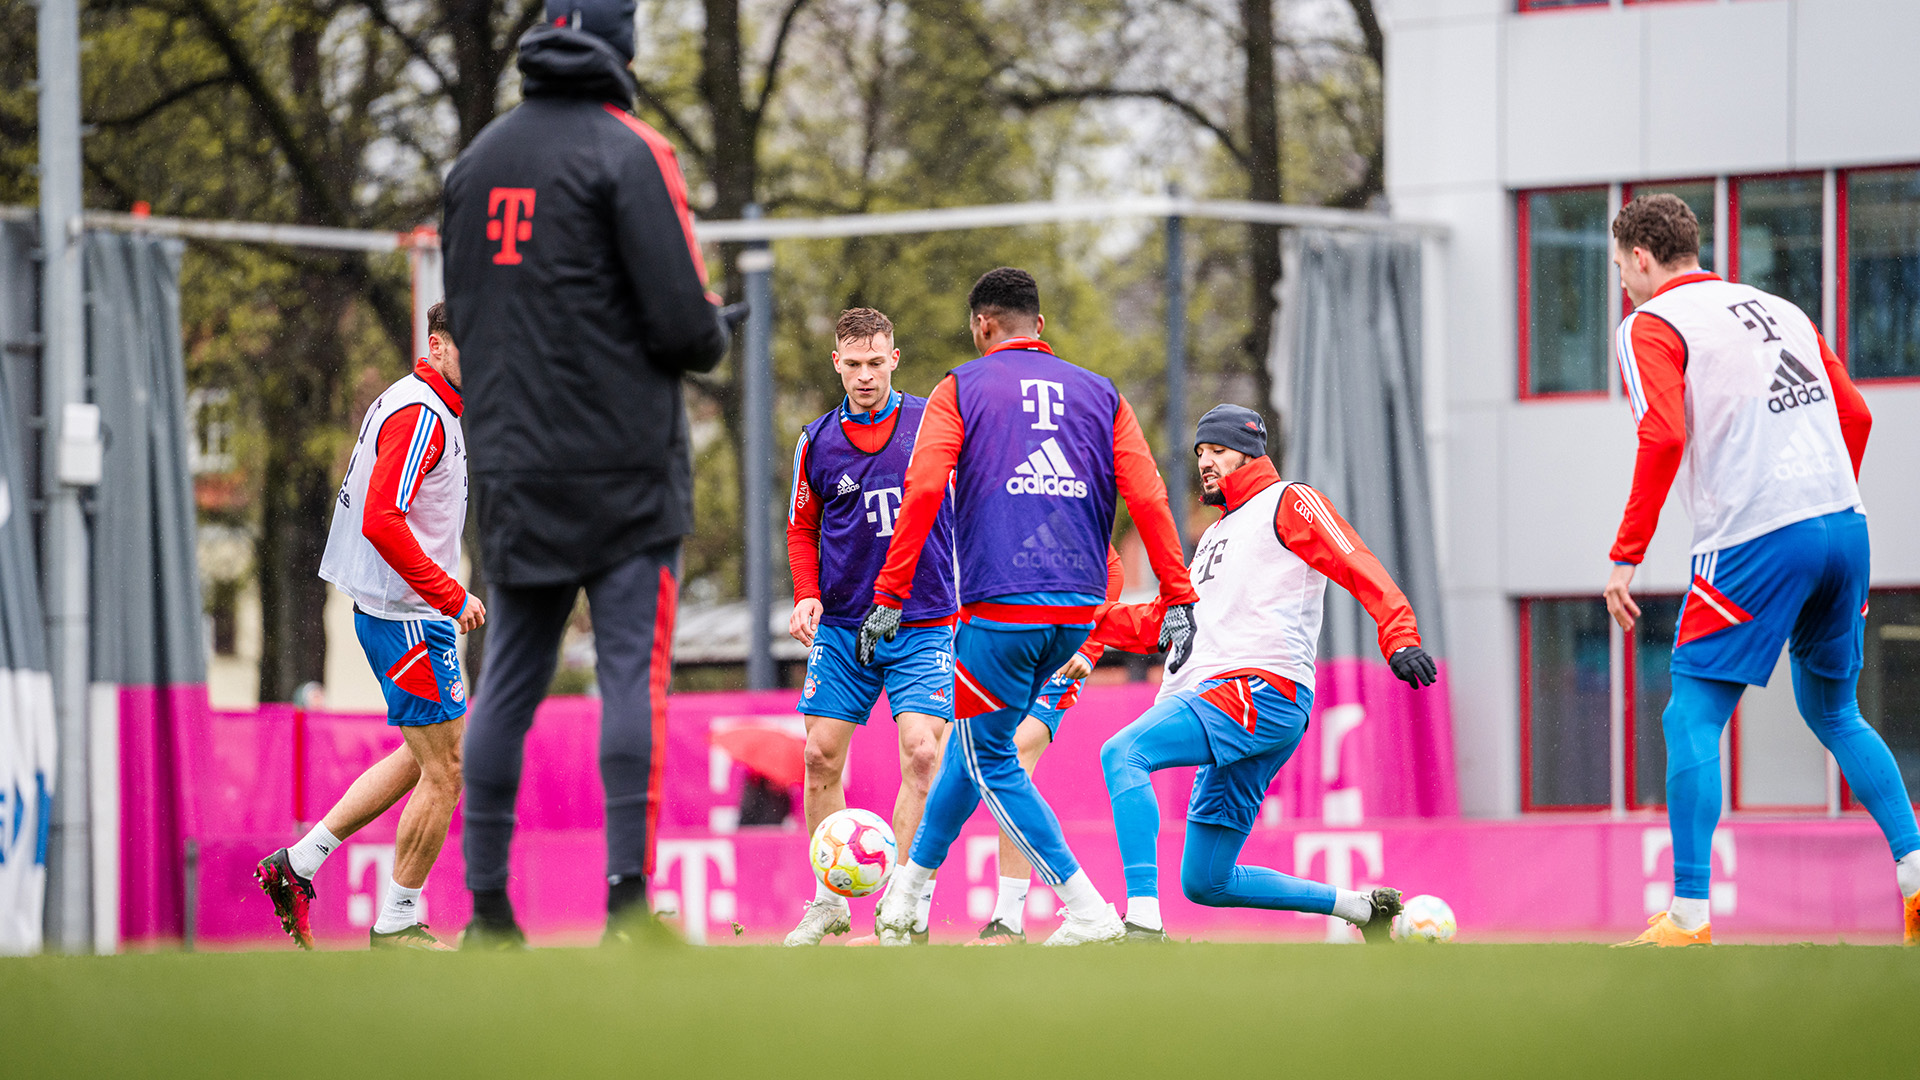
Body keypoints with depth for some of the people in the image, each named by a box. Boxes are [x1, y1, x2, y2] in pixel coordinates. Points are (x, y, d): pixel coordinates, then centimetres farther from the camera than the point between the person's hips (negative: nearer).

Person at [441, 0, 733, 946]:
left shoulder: (477, 161, 12)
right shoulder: (627, 152, -7)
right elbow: (682, 319, -13)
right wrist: (714, 338, 8)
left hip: (510, 468, 6)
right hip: (623, 466, -6)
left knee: (506, 683, 9)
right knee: (633, 675, -6)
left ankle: (487, 904, 10)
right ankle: (627, 899, -13)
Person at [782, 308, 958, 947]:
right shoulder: (818, 443, 5)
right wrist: (807, 595, 0)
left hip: (923, 624, -2)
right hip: (841, 626, 2)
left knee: (921, 754, -14)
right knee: (821, 757, 1)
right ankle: (829, 900, 15)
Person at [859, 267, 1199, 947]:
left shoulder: (959, 391, 4)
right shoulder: (1100, 394, 14)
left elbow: (923, 490, -8)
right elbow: (1147, 496, 4)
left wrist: (890, 596, -8)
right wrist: (1178, 598, 2)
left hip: (999, 606, -5)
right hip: (1079, 610, 5)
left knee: (991, 760, 5)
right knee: (975, 742, 22)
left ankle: (1089, 913, -7)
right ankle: (907, 898, 32)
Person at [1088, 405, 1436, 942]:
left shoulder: (1286, 502, 6)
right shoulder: (1214, 538, 33)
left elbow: (1359, 569, -8)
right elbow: (1162, 624, 31)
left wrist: (1400, 639, -24)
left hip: (1261, 687, -10)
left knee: (1123, 753, -28)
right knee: (1206, 884, 8)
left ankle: (1143, 922, -40)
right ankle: (1361, 907, 18)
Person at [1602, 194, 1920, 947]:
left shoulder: (1650, 326, 0)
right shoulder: (1778, 310, 20)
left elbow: (1663, 438, -14)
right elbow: (1855, 416, 19)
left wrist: (1625, 558, -12)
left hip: (1755, 544, -7)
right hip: (1842, 522, 7)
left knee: (1692, 720, -2)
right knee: (1835, 716, 21)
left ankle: (1688, 918, -9)